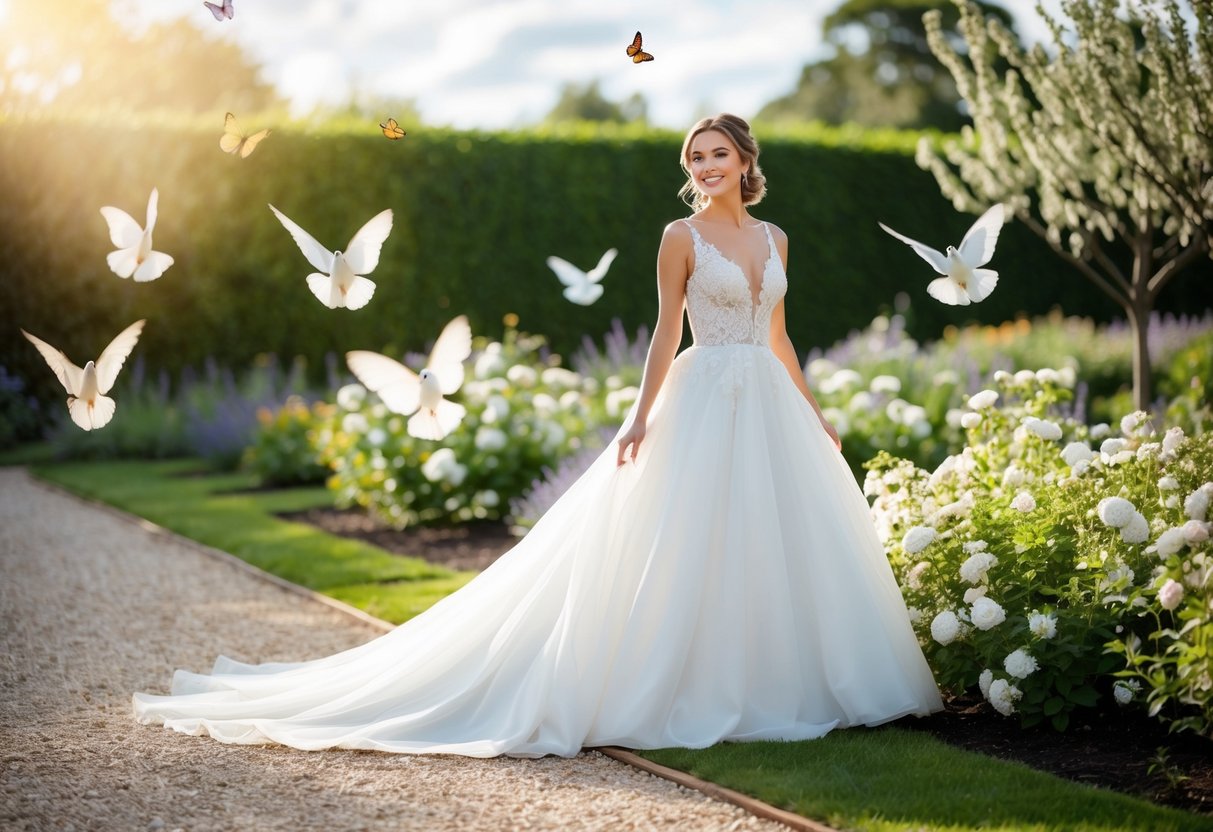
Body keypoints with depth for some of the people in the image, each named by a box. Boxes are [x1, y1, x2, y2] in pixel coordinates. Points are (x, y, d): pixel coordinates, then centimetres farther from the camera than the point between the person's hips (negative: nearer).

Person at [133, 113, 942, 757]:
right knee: (692, 545, -7)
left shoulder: (774, 238, 12)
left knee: (786, 539, 5)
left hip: (770, 406, 6)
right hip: (706, 401, -6)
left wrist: (813, 412, 16)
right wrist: (642, 414, -11)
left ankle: (778, 681, 16)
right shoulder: (682, 236, -3)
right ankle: (697, 687, 2)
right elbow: (668, 332, -4)